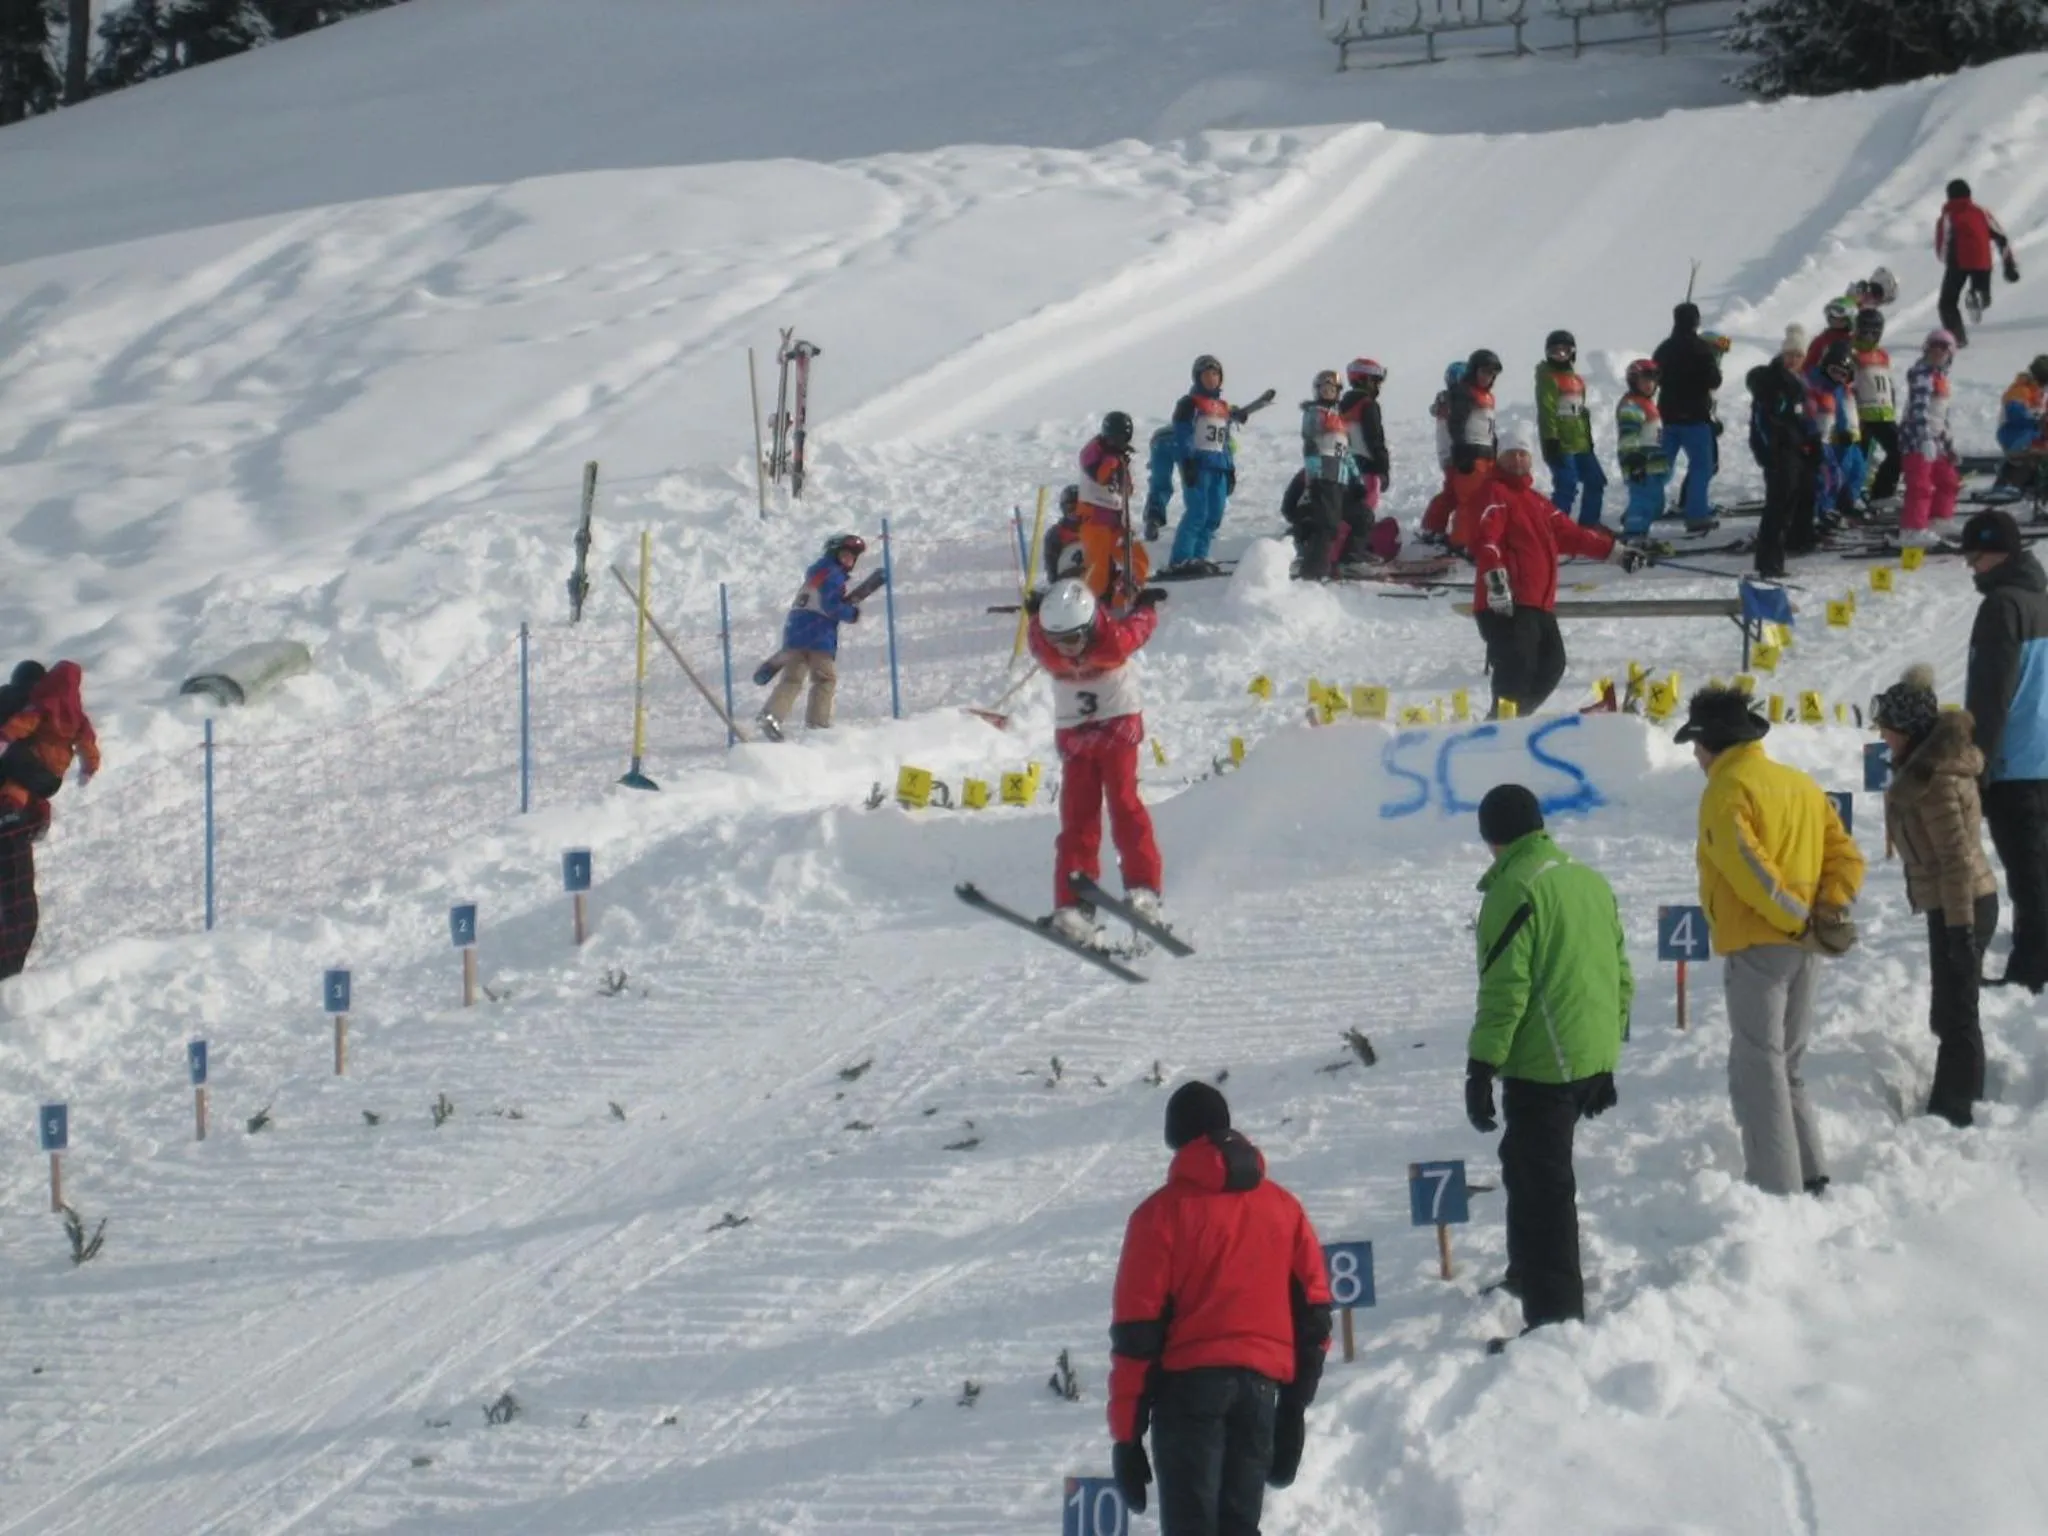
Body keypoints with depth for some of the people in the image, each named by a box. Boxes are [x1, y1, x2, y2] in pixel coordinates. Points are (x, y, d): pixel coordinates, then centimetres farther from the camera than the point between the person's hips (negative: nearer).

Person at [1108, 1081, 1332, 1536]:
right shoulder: (1284, 1208, 11)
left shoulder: (1164, 1212, -3)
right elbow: (1313, 1313, 11)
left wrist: (1125, 1432, -2)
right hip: (1261, 1384, 4)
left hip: (1189, 1384, -4)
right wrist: (1295, 1406, 16)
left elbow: (1137, 1327, -5)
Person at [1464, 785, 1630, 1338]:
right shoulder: (1591, 880, 12)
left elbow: (1504, 989, -17)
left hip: (1541, 1065, -9)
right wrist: (1607, 1055, 24)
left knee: (1540, 1187, -6)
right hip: (1594, 1060, 9)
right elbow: (1621, 974, 17)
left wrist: (1482, 1068, -13)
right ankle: (1530, 1274, 42)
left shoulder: (1514, 891, -13)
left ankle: (1555, 1316, -8)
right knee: (1528, 1167, 27)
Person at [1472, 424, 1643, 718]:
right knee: (1517, 669, -20)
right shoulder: (1496, 493, -4)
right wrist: (1495, 579, -34)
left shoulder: (1535, 500, 24)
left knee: (1551, 666, 14)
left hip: (1539, 605, 10)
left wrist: (1614, 551, 32)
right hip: (1506, 605, -10)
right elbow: (1485, 539, -20)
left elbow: (1569, 533, 31)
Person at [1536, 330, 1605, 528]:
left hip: (1581, 444, 9)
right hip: (1561, 445, -9)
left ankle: (1589, 525, 22)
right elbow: (1546, 411, -15)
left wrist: (1588, 438, 23)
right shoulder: (1548, 379, -8)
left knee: (1596, 482, 12)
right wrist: (1550, 440, -21)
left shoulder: (1577, 380, 17)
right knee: (1567, 487, -14)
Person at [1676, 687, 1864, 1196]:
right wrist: (1828, 912, -3)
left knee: (1758, 1070, -5)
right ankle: (1809, 1177, 19)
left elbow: (1750, 869, -21)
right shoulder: (1802, 784, 15)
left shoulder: (1727, 791, -9)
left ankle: (1776, 1189, -9)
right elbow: (1847, 857, 10)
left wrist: (1802, 921, -17)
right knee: (1787, 1067, 19)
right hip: (1802, 951, 8)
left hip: (1756, 948, -8)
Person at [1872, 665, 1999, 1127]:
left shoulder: (1935, 779, -21)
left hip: (1961, 908, -10)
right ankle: (1963, 1102, 32)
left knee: (1954, 1015, -3)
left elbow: (1957, 856, -23)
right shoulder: (1928, 763, 10)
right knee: (1951, 1013, 20)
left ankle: (1951, 1111, 3)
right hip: (1955, 907, 10)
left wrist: (1960, 926, -22)